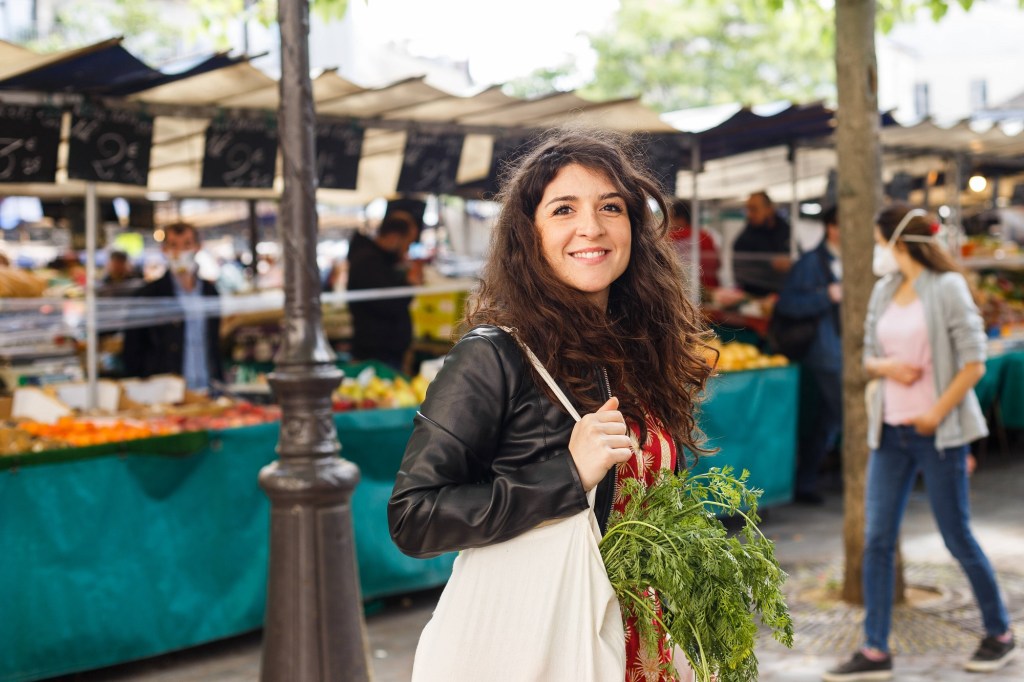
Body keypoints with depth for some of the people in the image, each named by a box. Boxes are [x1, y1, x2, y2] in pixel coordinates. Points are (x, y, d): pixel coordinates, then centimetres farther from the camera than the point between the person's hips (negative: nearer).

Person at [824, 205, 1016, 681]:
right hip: (890, 431, 6)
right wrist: (887, 366, -7)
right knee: (877, 539, 2)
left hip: (938, 432, -6)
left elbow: (974, 363, -10)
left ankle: (999, 634, 24)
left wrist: (936, 414, -14)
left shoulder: (947, 288, -9)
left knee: (957, 537, 4)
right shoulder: (883, 292, 9)